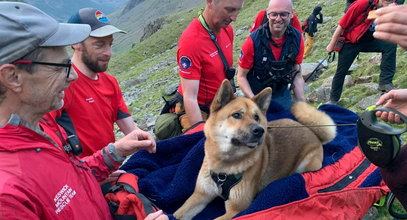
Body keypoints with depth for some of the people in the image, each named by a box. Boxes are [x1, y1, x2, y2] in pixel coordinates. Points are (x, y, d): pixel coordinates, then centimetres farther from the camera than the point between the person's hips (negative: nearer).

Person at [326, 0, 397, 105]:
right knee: (341, 72, 1)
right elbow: (342, 25, -17)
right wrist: (332, 45, -12)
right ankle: (333, 99, 20)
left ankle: (385, 82, -17)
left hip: (369, 41, 4)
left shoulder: (388, 9, -6)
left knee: (390, 45, -19)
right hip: (350, 42, -4)